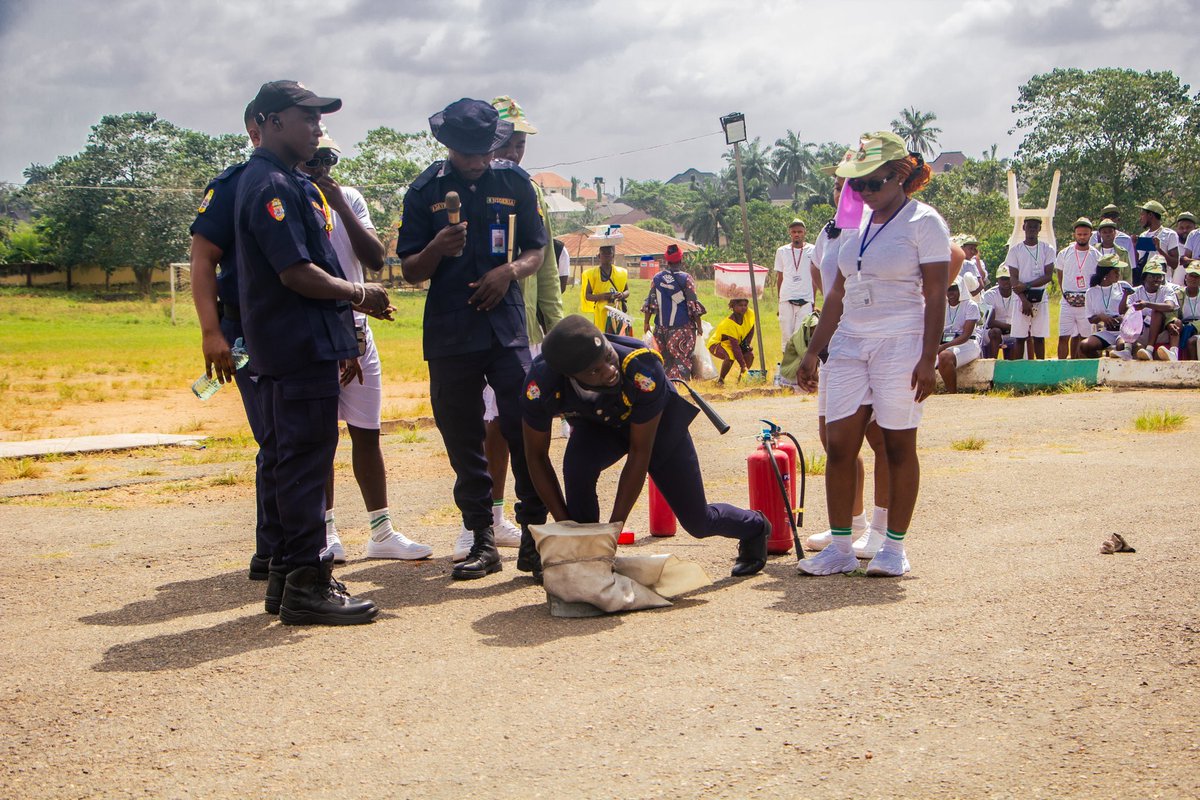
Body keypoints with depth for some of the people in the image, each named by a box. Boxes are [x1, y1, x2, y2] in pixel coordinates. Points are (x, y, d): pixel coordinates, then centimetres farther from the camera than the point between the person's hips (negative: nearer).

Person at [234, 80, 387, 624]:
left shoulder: (290, 182, 19)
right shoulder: (272, 185, -13)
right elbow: (297, 273, -21)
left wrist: (341, 342, 20)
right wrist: (360, 294, -7)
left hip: (286, 349, 11)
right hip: (302, 348, -11)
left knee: (284, 459, 13)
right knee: (304, 461, -8)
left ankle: (285, 577, 20)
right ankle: (306, 585, -4)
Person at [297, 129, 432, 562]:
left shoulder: (349, 198, 9)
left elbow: (375, 259, -3)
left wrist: (341, 206, -9)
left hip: (354, 328, 4)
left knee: (367, 432, 8)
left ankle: (381, 532, 14)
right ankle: (327, 531, 13)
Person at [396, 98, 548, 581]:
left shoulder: (514, 182, 6)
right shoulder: (425, 190, 4)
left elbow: (537, 251, 11)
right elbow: (410, 271, 5)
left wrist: (510, 271, -10)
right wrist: (437, 249, -16)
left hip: (507, 327, 0)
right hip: (448, 334, 1)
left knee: (524, 429, -9)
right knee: (462, 440, 4)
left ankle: (534, 533, 1)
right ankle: (482, 541, 13)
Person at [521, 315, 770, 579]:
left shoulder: (641, 368, -43)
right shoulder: (541, 382, -36)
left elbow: (640, 453, -32)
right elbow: (536, 456, -21)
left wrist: (614, 525, -30)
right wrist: (565, 525, -24)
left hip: (656, 423, -1)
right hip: (597, 425, 2)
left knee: (698, 522, 8)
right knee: (577, 467, -33)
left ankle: (754, 527, 42)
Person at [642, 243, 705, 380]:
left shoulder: (657, 278, 2)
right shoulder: (685, 279, -9)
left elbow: (650, 302, 4)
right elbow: (693, 304, -8)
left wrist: (646, 322, 13)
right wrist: (698, 325, 0)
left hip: (661, 326, 4)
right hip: (682, 326, -4)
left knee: (663, 357, 13)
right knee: (682, 357, -1)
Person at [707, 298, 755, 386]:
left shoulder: (749, 314, -16)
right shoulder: (729, 323, -35)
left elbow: (751, 331, 4)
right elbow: (735, 347, -37)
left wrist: (747, 343, -14)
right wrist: (743, 366, -40)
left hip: (738, 342, 7)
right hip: (716, 344, -7)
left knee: (750, 355, -17)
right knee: (730, 356, -35)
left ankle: (741, 378, 4)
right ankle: (720, 380, -14)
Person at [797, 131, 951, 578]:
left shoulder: (923, 222, -4)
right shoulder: (857, 223, 14)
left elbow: (935, 295, -9)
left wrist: (928, 359, -17)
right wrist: (813, 351, 13)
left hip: (901, 343, -6)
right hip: (849, 344, 6)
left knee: (898, 446, -1)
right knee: (839, 444, 0)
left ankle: (894, 548, 8)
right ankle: (840, 547, 7)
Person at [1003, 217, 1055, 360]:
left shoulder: (1047, 249, 5)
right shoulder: (1015, 250, 3)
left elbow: (1048, 276, -3)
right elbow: (1014, 279, -3)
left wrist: (1027, 285, -14)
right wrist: (1024, 300, -13)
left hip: (1041, 298, 1)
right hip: (1022, 298, -1)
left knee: (1039, 337, 3)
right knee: (1020, 337, -2)